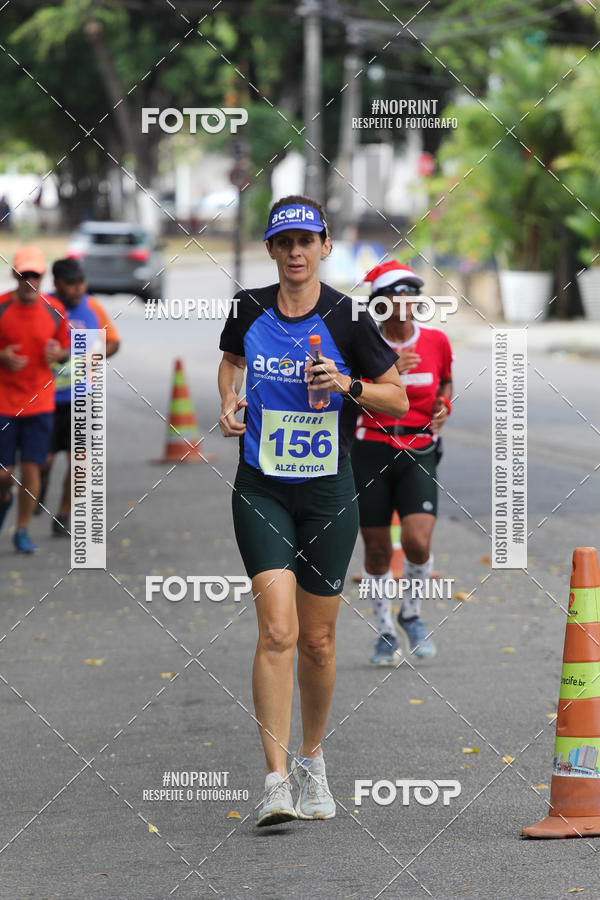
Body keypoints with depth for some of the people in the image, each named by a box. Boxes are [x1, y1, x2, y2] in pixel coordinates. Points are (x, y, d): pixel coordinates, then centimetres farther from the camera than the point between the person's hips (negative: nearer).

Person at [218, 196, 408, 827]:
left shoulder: (347, 320, -6)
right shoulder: (249, 309, 0)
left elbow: (399, 400, 1)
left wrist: (348, 385, -16)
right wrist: (229, 401, 4)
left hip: (329, 491, 0)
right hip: (261, 490, 0)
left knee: (317, 641, 9)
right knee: (277, 629, -15)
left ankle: (312, 759, 32)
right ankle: (276, 780, -17)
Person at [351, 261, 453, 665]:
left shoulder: (436, 341, 2)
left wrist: (444, 405, -1)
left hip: (419, 454, 1)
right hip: (371, 453, -1)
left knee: (418, 543, -16)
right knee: (377, 551, 5)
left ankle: (412, 614, 12)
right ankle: (385, 632, 25)